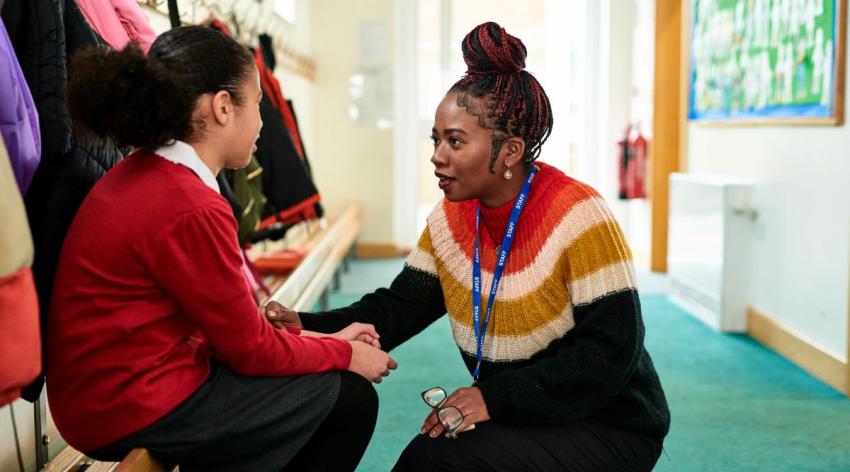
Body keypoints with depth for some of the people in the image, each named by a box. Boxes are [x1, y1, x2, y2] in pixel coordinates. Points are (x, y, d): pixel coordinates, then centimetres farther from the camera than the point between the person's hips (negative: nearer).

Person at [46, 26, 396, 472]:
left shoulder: (142, 176, 6)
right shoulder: (190, 209, -24)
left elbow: (229, 319, 9)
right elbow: (251, 348, -14)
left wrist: (323, 340, 7)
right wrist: (345, 354, 1)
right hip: (135, 411, -9)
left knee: (324, 377, 17)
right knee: (349, 398, 1)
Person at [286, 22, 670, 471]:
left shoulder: (577, 217, -21)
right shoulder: (450, 219, 0)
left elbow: (611, 350, -22)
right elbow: (400, 307, -1)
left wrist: (497, 398, -27)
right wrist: (308, 328, -18)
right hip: (516, 422, 6)